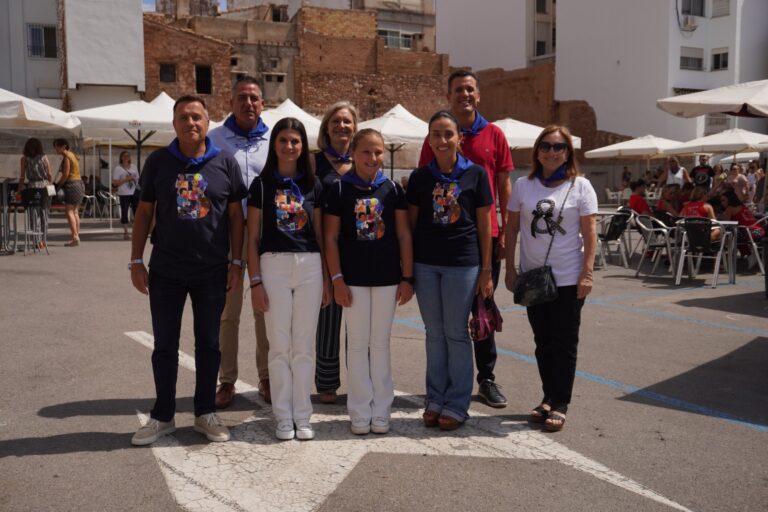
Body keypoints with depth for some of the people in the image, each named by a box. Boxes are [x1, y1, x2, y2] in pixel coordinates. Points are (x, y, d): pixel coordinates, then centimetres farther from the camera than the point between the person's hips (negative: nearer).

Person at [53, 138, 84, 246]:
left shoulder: (66, 157, -11)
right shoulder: (72, 155, 18)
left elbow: (65, 174, -16)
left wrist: (57, 185, -4)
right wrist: (59, 183, 13)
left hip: (72, 185, -10)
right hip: (79, 184, 10)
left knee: (69, 211, -9)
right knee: (75, 212, 11)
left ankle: (75, 237, -15)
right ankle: (77, 236, 12)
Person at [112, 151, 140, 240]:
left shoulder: (133, 167, 13)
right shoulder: (118, 168, 0)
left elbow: (138, 179, 20)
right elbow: (115, 183, -7)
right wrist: (126, 179, -16)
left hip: (134, 193, 4)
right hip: (124, 193, -4)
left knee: (137, 212, 1)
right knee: (124, 213, -1)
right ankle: (125, 233, 6)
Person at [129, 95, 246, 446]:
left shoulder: (225, 163, 0)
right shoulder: (158, 162, 1)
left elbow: (236, 215, 3)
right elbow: (144, 213, 5)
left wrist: (236, 262, -1)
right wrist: (136, 261, 0)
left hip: (212, 271, 0)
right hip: (165, 271, 1)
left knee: (208, 344, 10)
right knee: (165, 345, 9)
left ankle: (205, 413, 24)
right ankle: (162, 416, 23)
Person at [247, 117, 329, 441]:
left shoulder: (312, 184, 9)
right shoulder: (262, 184, 3)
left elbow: (320, 235, 11)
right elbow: (253, 237, 2)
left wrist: (326, 279, 7)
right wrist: (255, 281, -5)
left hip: (310, 266, 2)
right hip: (274, 265, -2)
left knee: (304, 345, 6)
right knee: (280, 346, 3)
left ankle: (302, 416, 16)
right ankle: (283, 416, 15)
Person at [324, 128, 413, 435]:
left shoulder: (393, 189, 3)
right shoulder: (340, 189, -1)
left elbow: (404, 235, 4)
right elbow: (330, 238, -1)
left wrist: (407, 277, 0)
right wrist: (337, 279, -7)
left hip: (387, 278, 1)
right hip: (353, 279, -1)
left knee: (380, 344, 9)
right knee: (357, 344, 6)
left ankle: (381, 410, 20)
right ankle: (360, 412, 16)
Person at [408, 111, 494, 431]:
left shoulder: (475, 174, 0)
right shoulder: (420, 177, 6)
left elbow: (484, 225, 2)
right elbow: (410, 223, 8)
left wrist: (486, 270, -1)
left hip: (463, 264, -2)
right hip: (425, 263, 3)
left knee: (456, 333, 3)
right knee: (434, 333, 10)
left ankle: (457, 404, 15)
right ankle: (436, 399, 22)